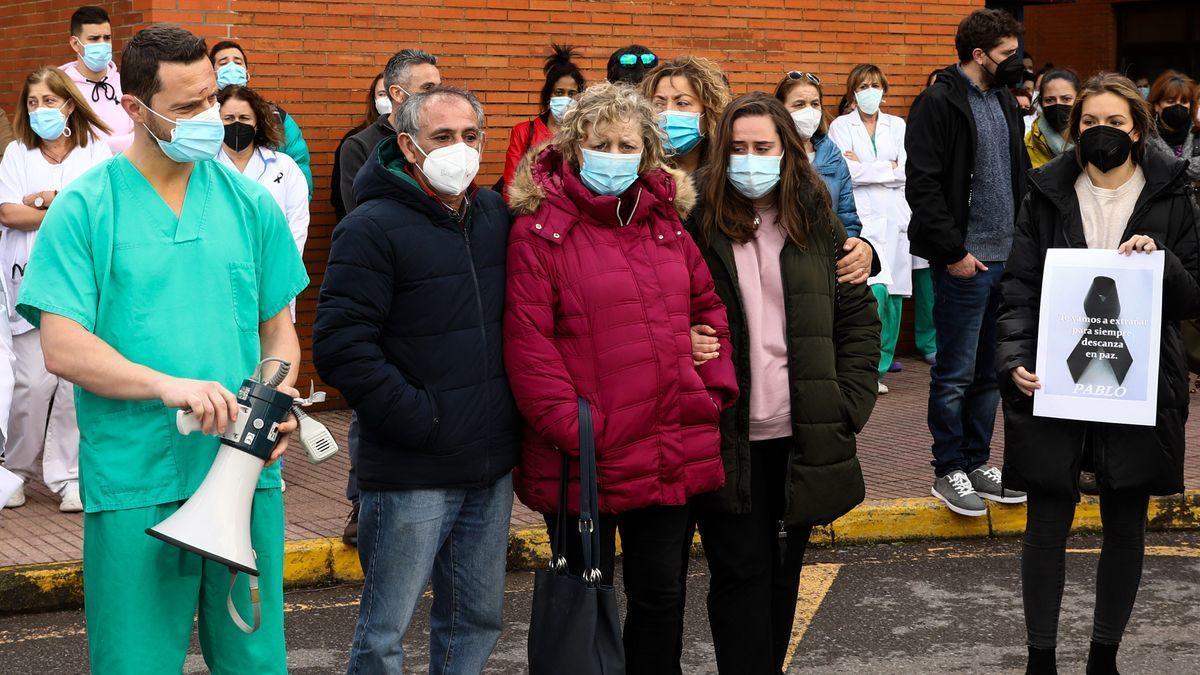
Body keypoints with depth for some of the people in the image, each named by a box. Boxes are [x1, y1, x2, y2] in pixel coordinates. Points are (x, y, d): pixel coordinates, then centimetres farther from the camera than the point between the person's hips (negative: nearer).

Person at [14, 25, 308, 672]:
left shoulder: (250, 203, 9)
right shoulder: (84, 207, -3)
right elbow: (62, 349, -10)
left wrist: (279, 399, -5)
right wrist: (168, 385, -24)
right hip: (134, 487, -3)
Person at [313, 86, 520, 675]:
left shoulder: (496, 216, 10)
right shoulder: (373, 228, -11)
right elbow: (340, 346, -18)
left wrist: (514, 410, 9)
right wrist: (417, 420, -18)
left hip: (492, 470, 7)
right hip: (412, 474, -6)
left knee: (479, 617, 16)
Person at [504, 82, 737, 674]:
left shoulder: (667, 221, 10)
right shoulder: (540, 227, -8)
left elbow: (708, 305, 15)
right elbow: (527, 338, -13)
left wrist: (716, 389, 3)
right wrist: (569, 425, -18)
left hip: (674, 454, 5)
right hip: (585, 455, -5)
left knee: (661, 593, 14)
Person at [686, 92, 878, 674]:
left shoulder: (817, 225, 6)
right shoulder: (698, 225, -3)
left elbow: (859, 316, 8)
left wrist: (850, 402, 0)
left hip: (802, 435, 3)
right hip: (727, 437, -3)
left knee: (784, 572, 13)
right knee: (741, 572, 0)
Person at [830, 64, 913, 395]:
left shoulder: (897, 125, 15)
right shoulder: (841, 126, 5)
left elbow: (907, 172, 3)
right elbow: (846, 173, -9)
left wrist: (864, 167, -5)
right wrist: (888, 168, -3)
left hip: (895, 216, 4)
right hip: (861, 216, -4)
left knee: (893, 293, 1)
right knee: (875, 289, -20)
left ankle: (881, 365, 11)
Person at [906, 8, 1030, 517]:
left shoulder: (1004, 102, 15)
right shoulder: (938, 104, -10)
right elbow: (923, 187, -15)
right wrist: (953, 253, -16)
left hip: (1008, 259, 8)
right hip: (965, 262, -8)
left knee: (991, 371, 12)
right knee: (956, 373, -1)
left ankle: (977, 463, 22)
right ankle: (948, 471, 9)